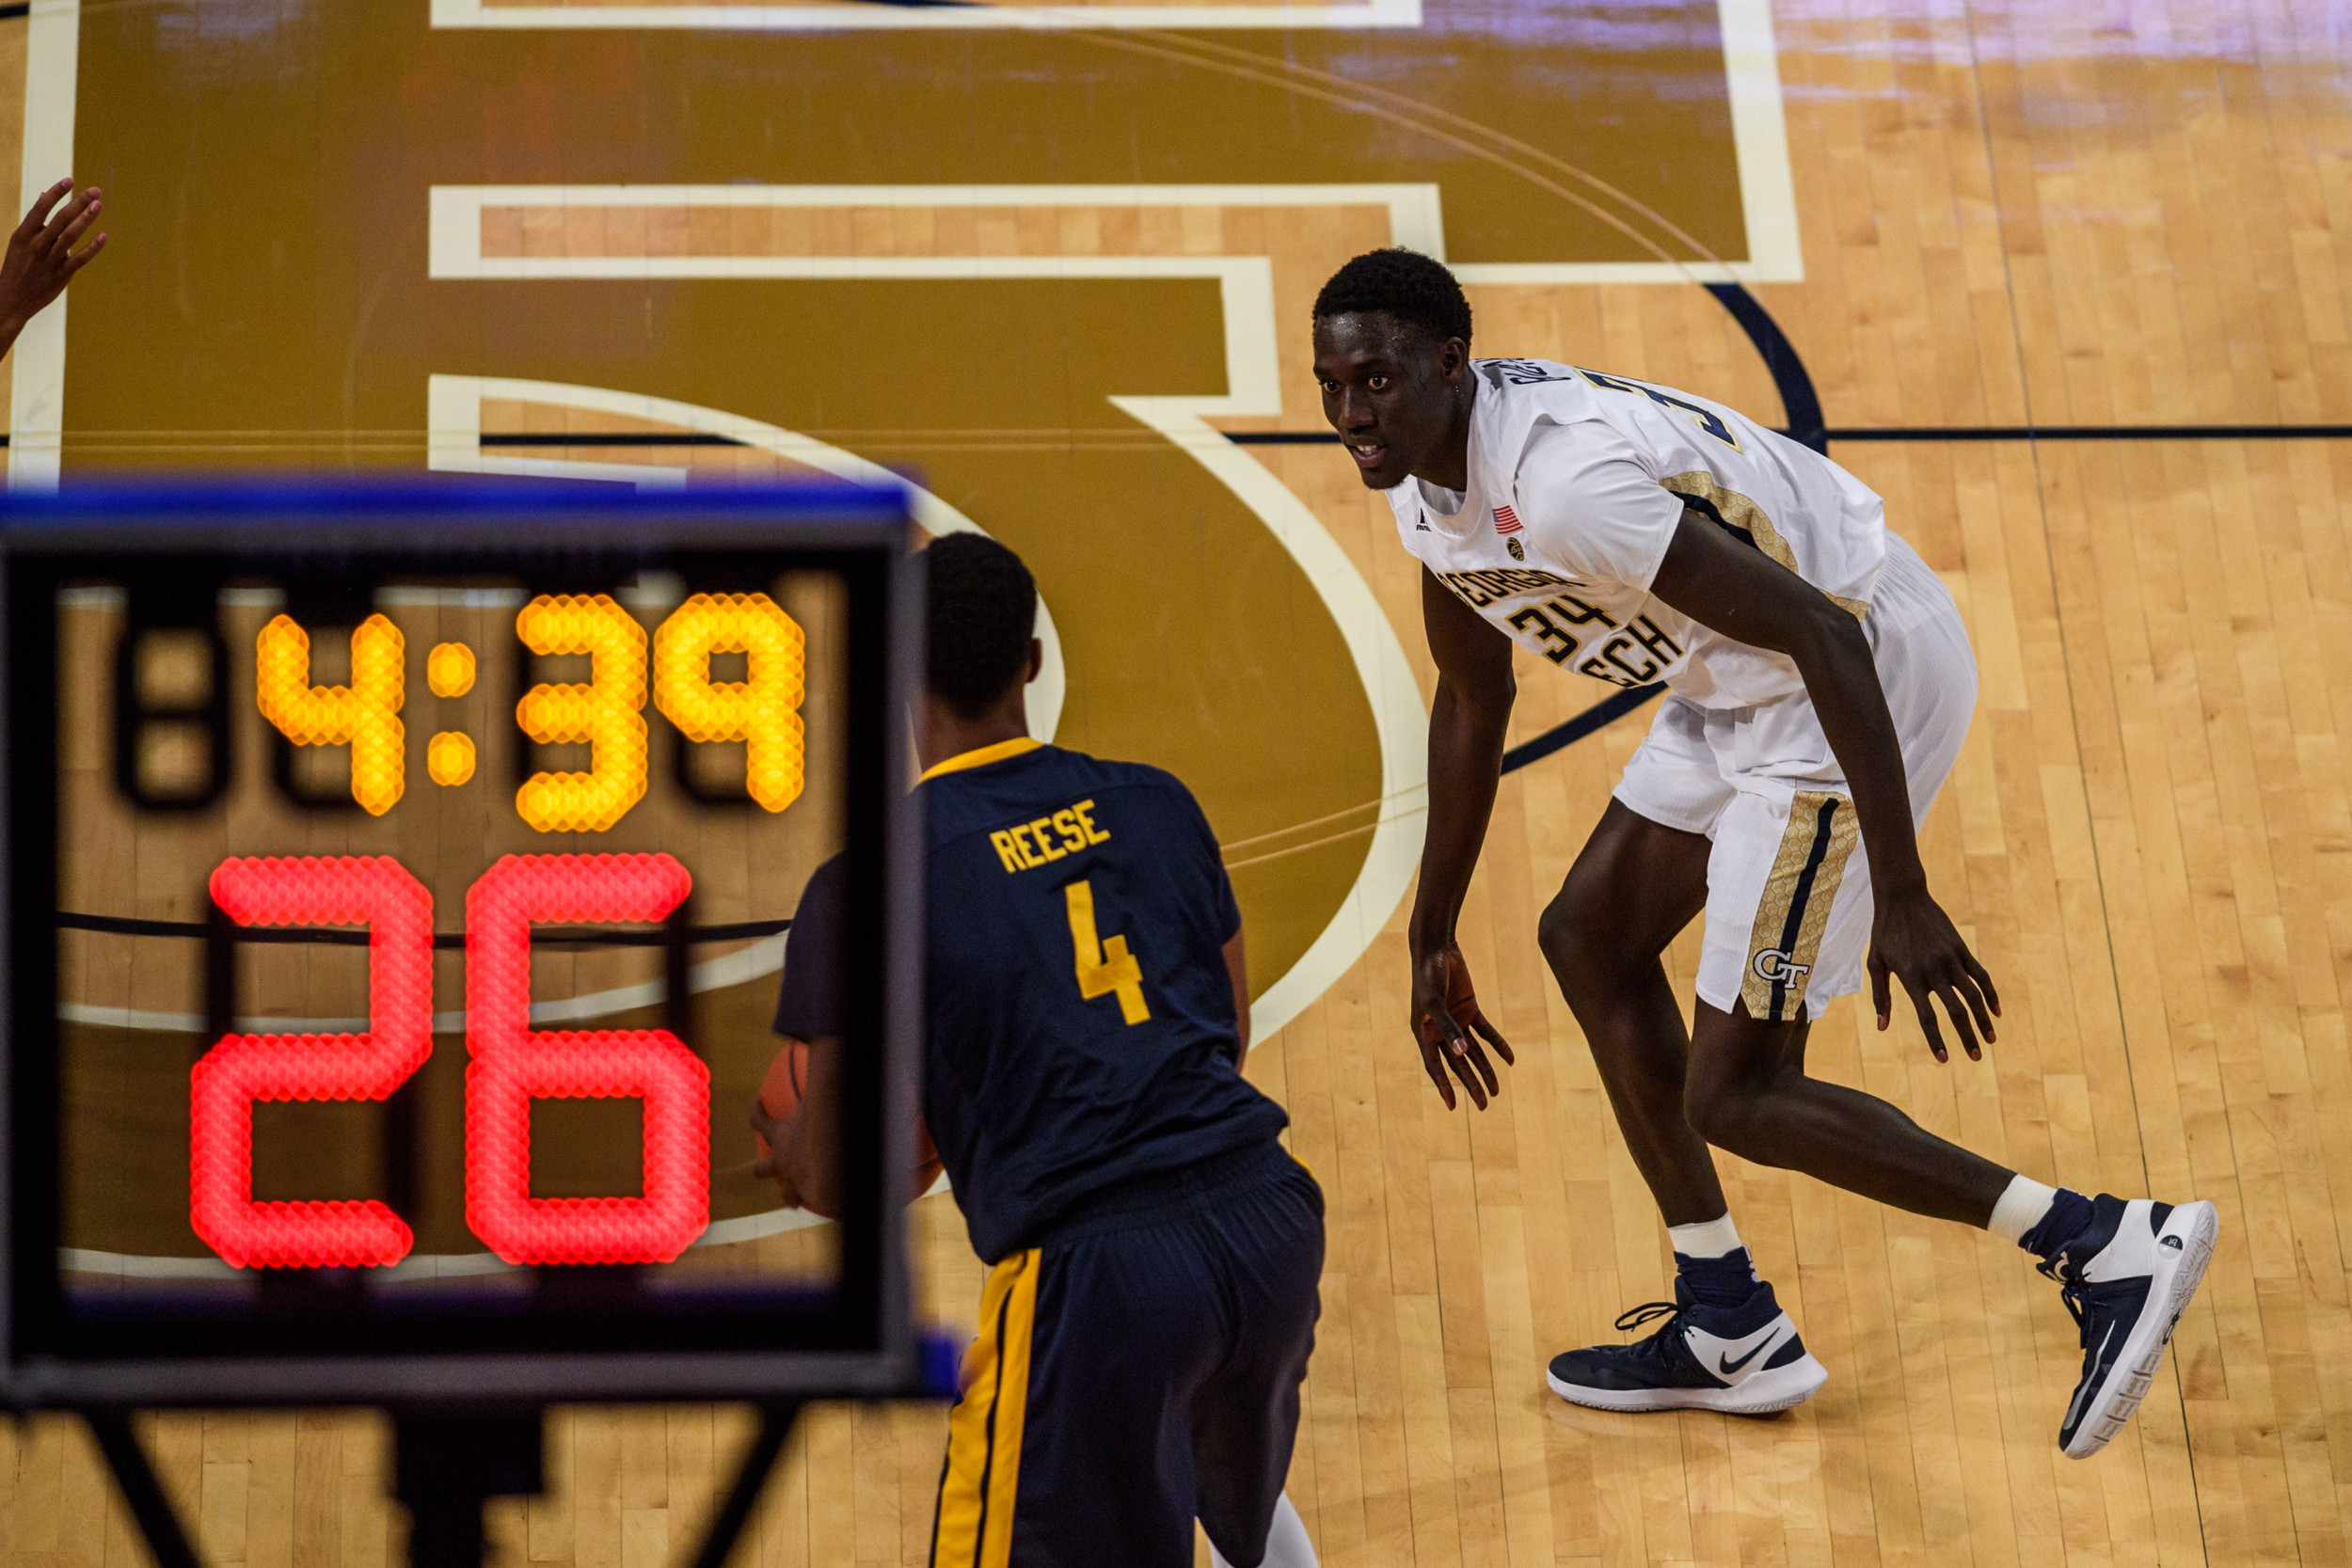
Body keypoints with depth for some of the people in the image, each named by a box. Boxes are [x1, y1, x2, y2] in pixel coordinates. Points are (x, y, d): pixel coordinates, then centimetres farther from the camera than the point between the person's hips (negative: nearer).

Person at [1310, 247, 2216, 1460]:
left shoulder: (1562, 483, -29)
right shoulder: (1424, 478, 2)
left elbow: (1826, 640, -31)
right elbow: (1473, 699, 19)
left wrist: (1902, 902, -31)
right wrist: (1433, 940, 24)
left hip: (1868, 671, -10)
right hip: (1746, 686, 10)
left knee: (1732, 1096, -6)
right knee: (1589, 936, 19)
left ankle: (2109, 1248, 0)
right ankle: (1729, 1331, 28)